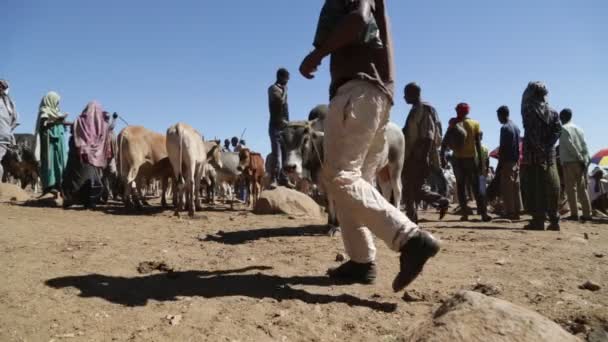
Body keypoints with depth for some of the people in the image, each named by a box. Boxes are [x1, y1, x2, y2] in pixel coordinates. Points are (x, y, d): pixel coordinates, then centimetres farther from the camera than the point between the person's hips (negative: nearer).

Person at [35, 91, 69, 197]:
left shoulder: (55, 112, 22)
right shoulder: (44, 111, 0)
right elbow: (44, 124, -17)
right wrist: (57, 120, -24)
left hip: (58, 141, 8)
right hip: (49, 140, -7)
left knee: (60, 162, -1)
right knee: (50, 161, -12)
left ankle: (58, 185, -4)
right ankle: (50, 185, -15)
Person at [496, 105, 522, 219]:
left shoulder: (505, 128, -12)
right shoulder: (516, 127, 15)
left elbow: (502, 148, -15)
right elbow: (518, 147, 16)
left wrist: (499, 165, -13)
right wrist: (517, 161, 20)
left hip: (507, 161, -8)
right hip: (515, 162, 8)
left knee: (506, 188, -5)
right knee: (515, 187, 9)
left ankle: (509, 213, -5)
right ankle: (516, 212, 11)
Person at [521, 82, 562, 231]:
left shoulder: (528, 110, -4)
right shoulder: (553, 112, 11)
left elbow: (529, 132, -13)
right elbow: (558, 130, 1)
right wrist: (547, 145, -1)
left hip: (533, 154, -4)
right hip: (549, 154, 4)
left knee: (534, 188, -1)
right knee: (552, 187, 8)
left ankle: (538, 220, -2)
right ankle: (554, 220, 10)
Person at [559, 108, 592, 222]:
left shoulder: (563, 129, -3)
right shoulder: (578, 128, 16)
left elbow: (570, 145, -14)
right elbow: (584, 145, 8)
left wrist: (579, 157, -11)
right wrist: (586, 159, 4)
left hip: (569, 162, -6)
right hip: (582, 162, 6)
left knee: (571, 188, -3)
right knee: (582, 188, 8)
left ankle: (574, 214, -5)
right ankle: (587, 214, 7)